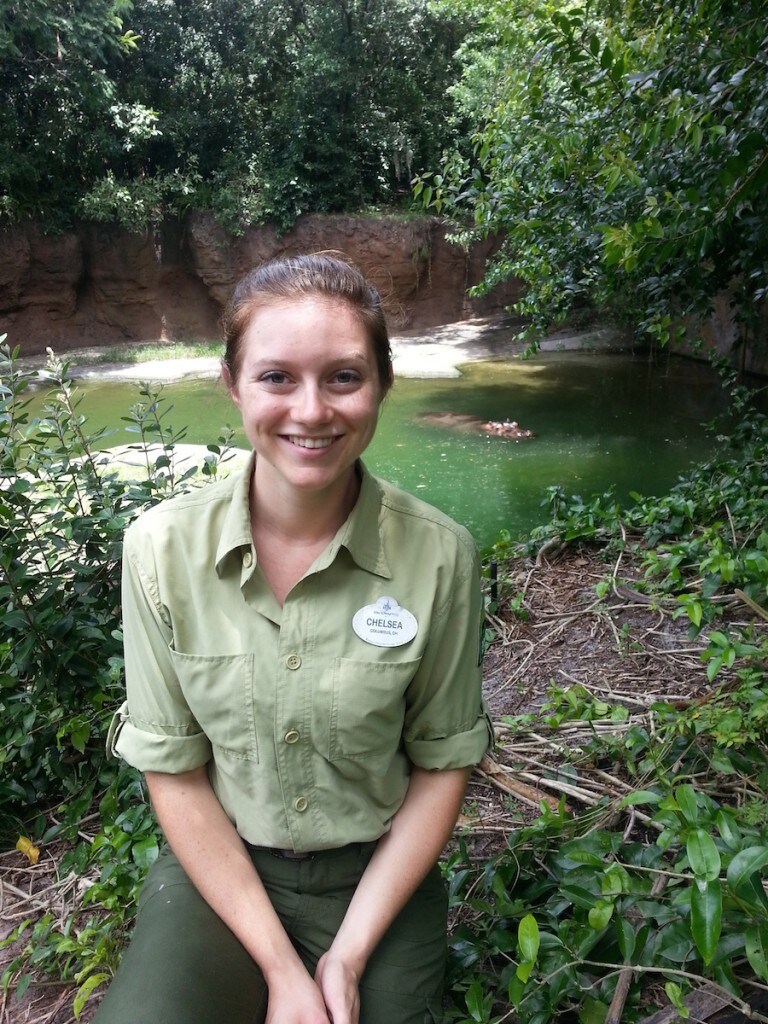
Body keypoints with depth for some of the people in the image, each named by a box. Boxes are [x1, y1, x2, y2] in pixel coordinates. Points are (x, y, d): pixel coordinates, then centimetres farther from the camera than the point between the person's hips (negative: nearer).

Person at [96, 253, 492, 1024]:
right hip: (219, 870, 1)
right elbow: (173, 770, -9)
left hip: (377, 878, 0)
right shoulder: (162, 547, -16)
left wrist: (349, 955, -10)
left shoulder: (438, 554, -18)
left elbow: (442, 763, -7)